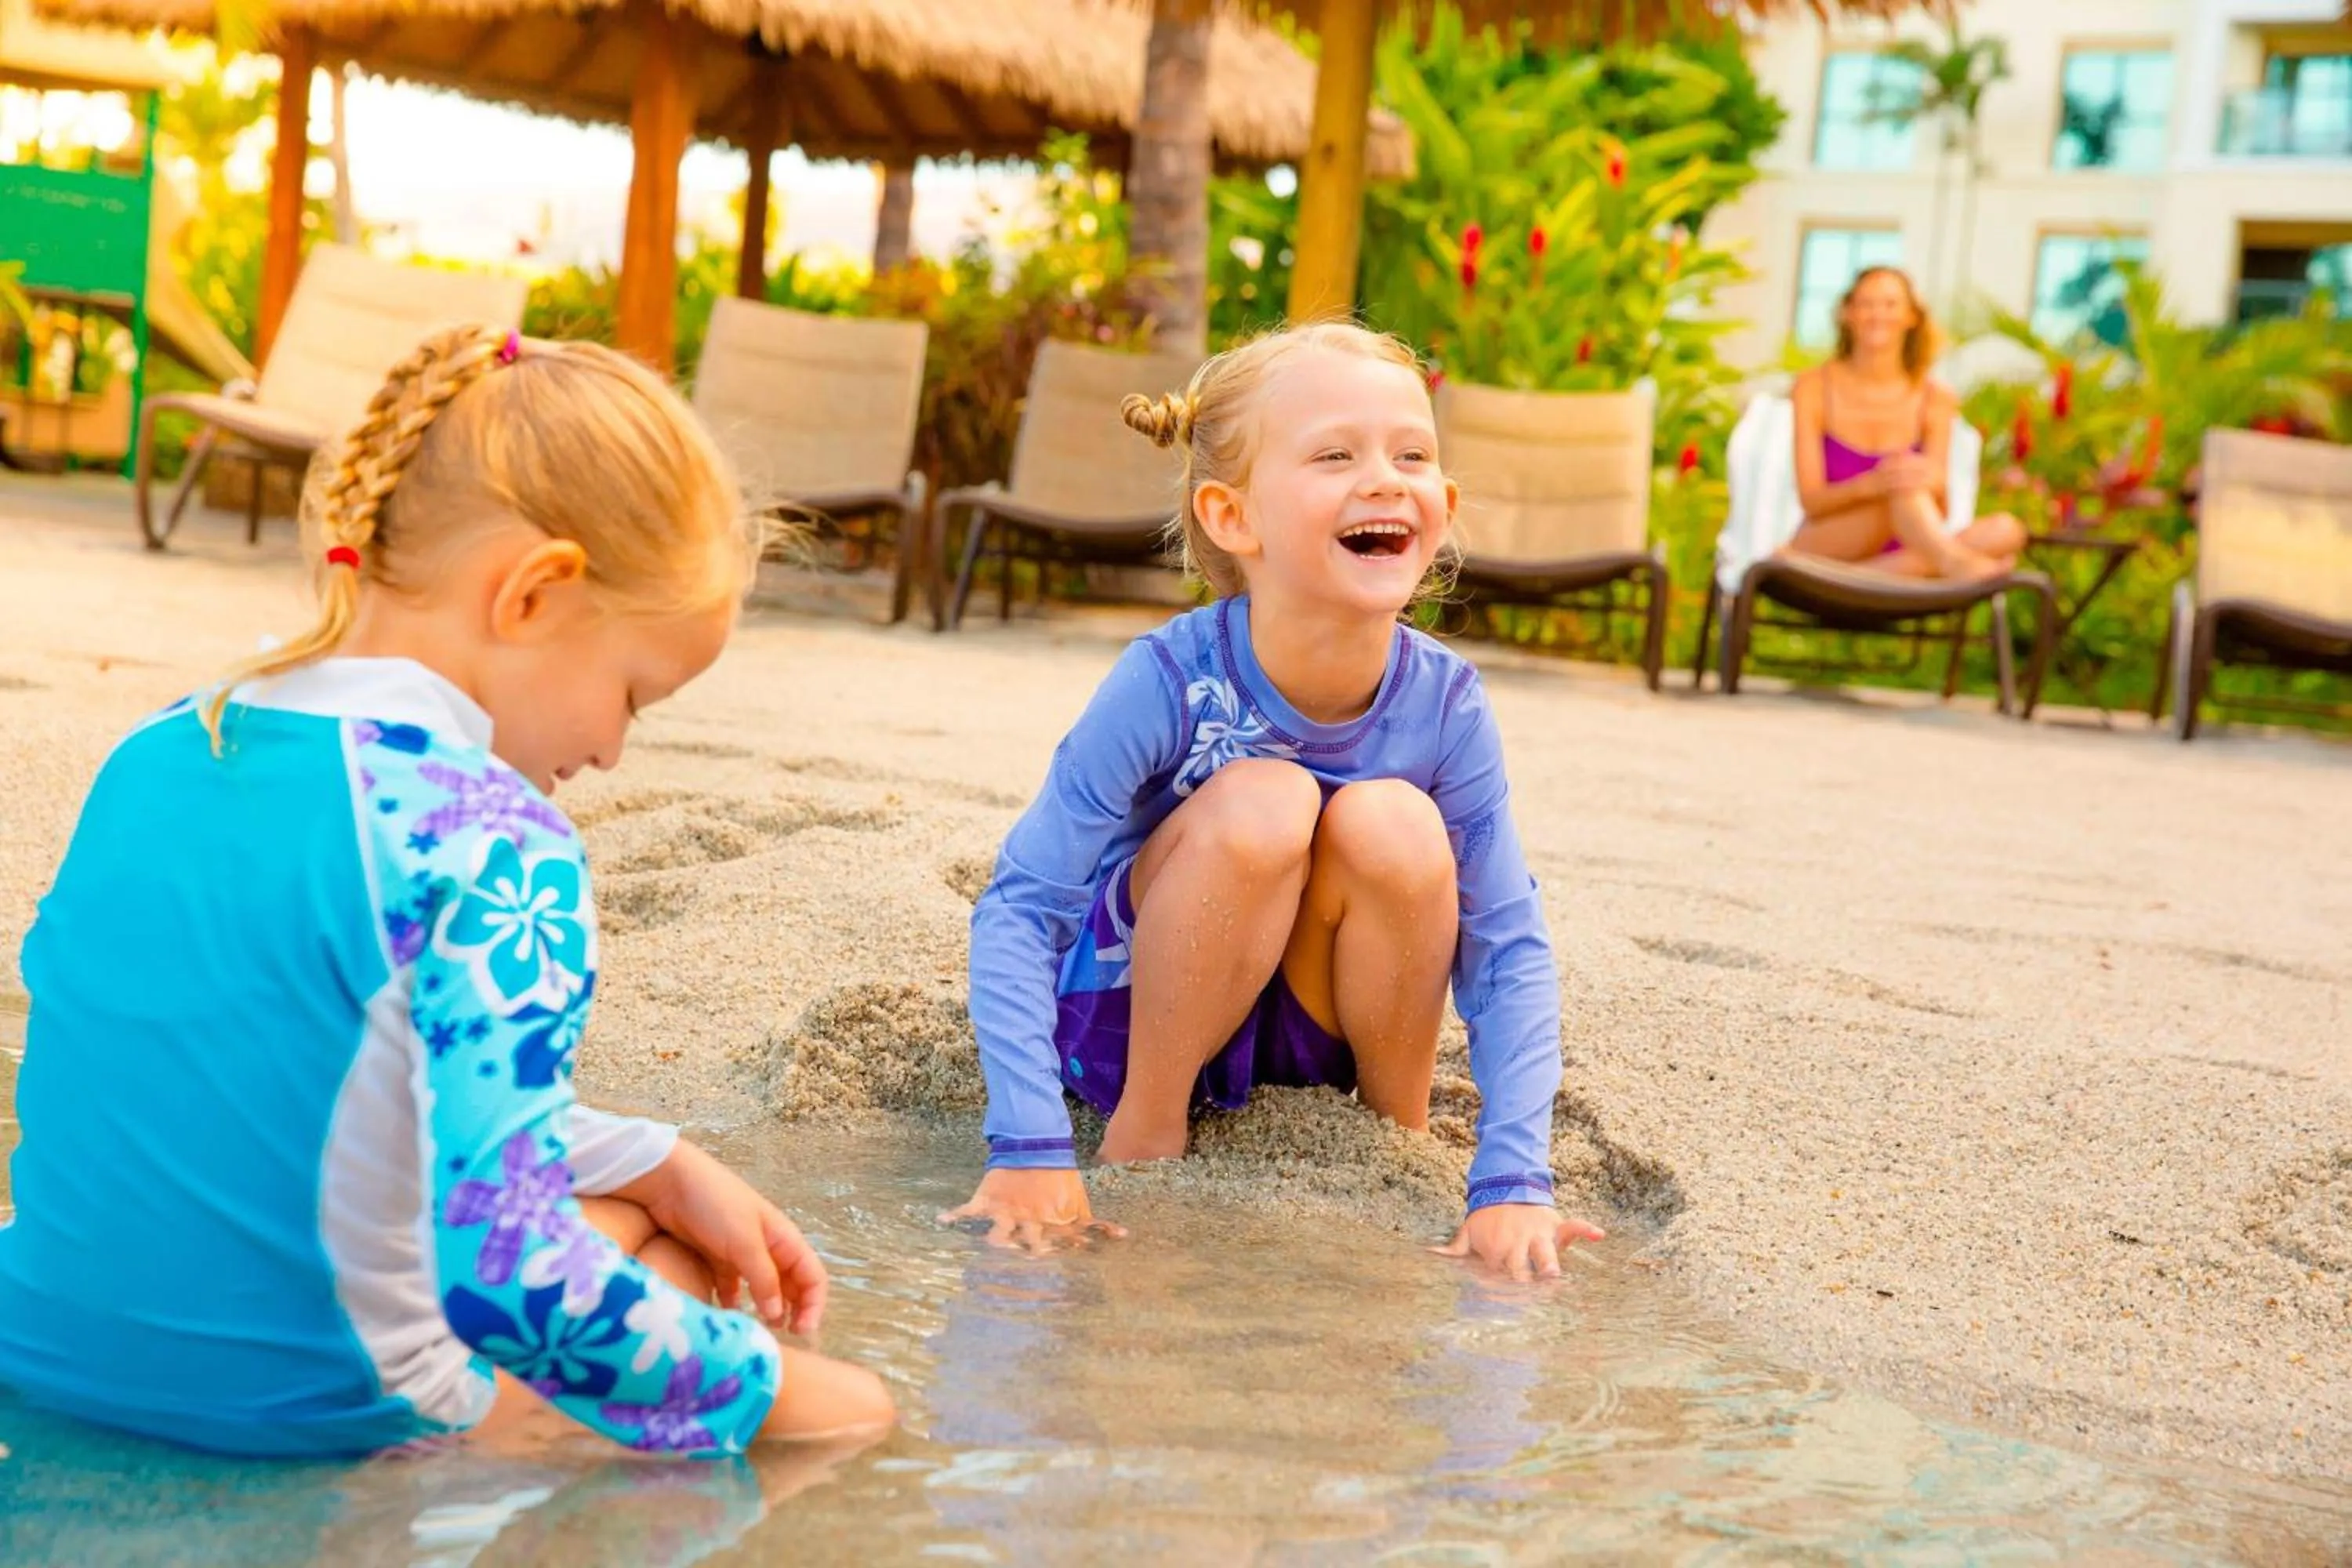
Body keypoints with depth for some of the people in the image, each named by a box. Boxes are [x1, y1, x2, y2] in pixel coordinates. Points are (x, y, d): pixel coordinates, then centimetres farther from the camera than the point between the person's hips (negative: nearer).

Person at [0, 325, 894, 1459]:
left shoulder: (150, 760, 4)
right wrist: (767, 1391, -13)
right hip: (308, 1429, -6)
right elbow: (506, 1277, -27)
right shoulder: (494, 841, -21)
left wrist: (662, 1164, 12)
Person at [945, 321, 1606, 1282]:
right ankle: (1144, 1129, -12)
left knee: (1394, 823, -27)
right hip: (1132, 1010, -3)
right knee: (1260, 803, -31)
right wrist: (1029, 1151, -33)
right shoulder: (1169, 683, -26)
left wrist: (1513, 1184, -25)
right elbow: (1018, 908, -25)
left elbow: (1509, 946, -15)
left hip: (1326, 1025, 3)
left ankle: (1399, 1131, -3)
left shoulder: (1445, 705, -17)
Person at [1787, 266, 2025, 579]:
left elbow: (1936, 512, 0)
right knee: (1903, 486, -31)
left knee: (2005, 531, -24)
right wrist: (1870, 484, -30)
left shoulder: (1936, 400, 6)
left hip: (1896, 556, 4)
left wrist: (1933, 486, -25)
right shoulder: (1813, 388, 0)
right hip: (1822, 550, -4)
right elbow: (1811, 499, -9)